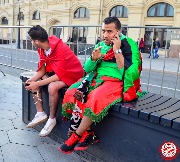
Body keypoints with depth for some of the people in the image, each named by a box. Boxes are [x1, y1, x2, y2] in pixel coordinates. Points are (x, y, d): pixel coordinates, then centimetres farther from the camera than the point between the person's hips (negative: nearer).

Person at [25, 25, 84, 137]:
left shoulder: (60, 48, -28)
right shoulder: (42, 48, -3)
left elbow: (59, 75, -30)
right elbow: (42, 70, 1)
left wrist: (37, 84, -29)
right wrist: (32, 80, -18)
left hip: (71, 74, -9)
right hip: (55, 71, 9)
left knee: (52, 87, -35)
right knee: (31, 83, -3)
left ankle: (52, 119, -13)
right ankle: (40, 114, -3)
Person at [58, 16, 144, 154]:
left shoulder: (129, 45, -4)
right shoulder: (101, 45, 13)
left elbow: (128, 73, -16)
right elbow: (87, 68, 13)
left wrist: (117, 51, -16)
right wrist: (93, 58, -8)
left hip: (117, 82, -6)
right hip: (97, 78, 6)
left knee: (95, 99, -34)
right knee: (72, 93, -17)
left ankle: (75, 137, -14)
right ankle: (88, 133, -9)